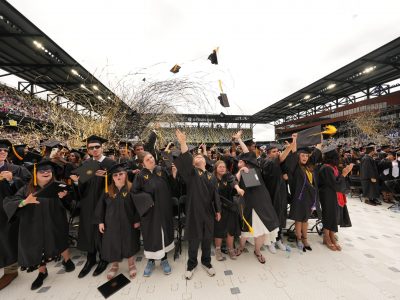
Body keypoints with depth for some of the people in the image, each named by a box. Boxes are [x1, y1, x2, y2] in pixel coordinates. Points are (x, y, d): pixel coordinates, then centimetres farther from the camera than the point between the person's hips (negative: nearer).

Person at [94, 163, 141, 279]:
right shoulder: (108, 191, -2)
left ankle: (131, 264, 38)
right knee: (112, 245, 14)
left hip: (127, 223, -2)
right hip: (111, 223, 3)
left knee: (129, 244, 13)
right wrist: (100, 221, 0)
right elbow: (100, 206, 3)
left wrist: (137, 220, -11)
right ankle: (114, 266, 41)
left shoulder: (131, 189, -11)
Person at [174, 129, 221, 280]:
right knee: (194, 239, 10)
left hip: (208, 211, 3)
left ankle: (206, 262, 39)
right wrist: (183, 143, -36)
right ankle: (191, 264, 34)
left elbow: (215, 194, 9)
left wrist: (218, 210, 8)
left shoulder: (211, 176, 7)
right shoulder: (191, 172, -3)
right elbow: (185, 160, -23)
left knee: (207, 238, 16)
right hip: (194, 210, -3)